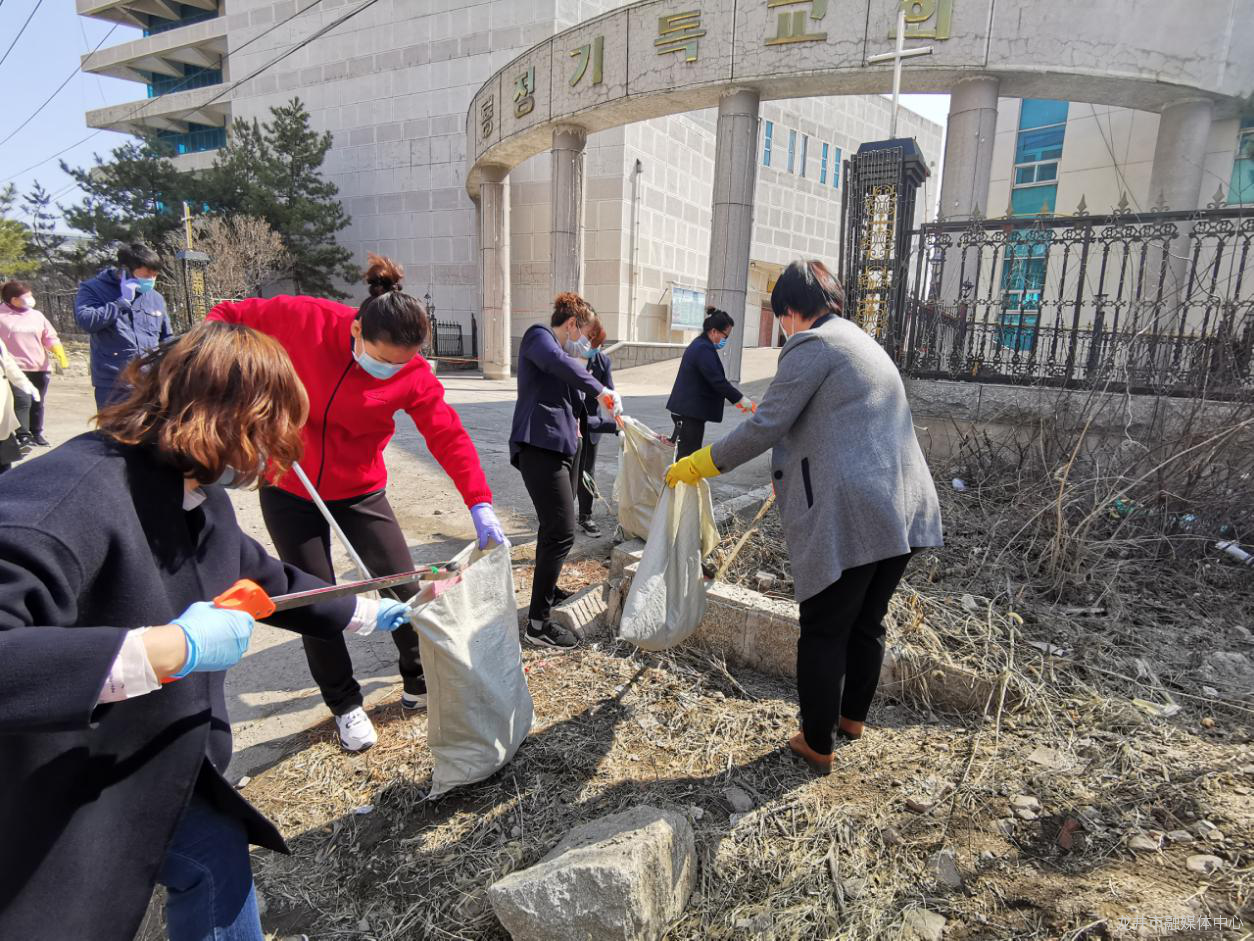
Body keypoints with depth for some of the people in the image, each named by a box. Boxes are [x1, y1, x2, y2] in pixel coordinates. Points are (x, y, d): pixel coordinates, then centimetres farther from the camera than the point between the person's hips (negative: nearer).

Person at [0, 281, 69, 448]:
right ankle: (22, 435, -5)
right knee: (23, 402, -12)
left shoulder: (36, 315, 12)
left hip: (40, 367, 5)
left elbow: (50, 337, 11)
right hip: (17, 368, -4)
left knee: (38, 403, 10)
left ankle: (37, 433, 21)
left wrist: (60, 353, -5)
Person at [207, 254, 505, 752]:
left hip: (360, 490, 1)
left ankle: (419, 685, 26)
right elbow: (228, 316, -4)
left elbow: (448, 436, -18)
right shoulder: (302, 319, -20)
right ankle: (345, 705, 26)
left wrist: (480, 504, -26)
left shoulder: (413, 376, -18)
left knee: (404, 588, 0)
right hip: (288, 489, 0)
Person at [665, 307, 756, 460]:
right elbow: (718, 381, -23)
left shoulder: (699, 345, 15)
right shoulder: (704, 349, -18)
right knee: (688, 455, -7)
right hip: (690, 413, -11)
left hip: (686, 410, 11)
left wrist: (736, 399, 17)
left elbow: (713, 379, 21)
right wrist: (741, 399, -16)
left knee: (684, 454, 15)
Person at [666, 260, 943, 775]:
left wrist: (696, 465, -3)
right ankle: (852, 717, 40)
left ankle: (817, 744, 18)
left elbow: (765, 427, -13)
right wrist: (789, 474, 42)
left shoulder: (812, 345, -7)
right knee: (867, 622, 22)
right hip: (902, 510, 9)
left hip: (847, 517, -9)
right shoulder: (865, 343, 22)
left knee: (824, 632, 5)